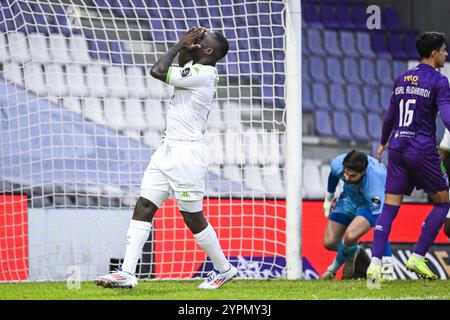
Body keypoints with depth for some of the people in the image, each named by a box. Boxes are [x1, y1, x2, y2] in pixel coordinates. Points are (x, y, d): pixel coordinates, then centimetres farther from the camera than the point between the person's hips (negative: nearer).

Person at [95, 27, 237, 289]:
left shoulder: (202, 74, -16)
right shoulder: (195, 68, 13)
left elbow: (158, 71, -21)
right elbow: (182, 61, 37)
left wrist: (182, 44, -9)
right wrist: (185, 45, 15)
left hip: (188, 152, -10)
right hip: (169, 150, 10)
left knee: (193, 217, 1)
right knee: (144, 207, -1)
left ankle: (224, 269, 19)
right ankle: (127, 273, -7)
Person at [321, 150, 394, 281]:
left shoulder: (374, 181, -43)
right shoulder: (338, 164, -30)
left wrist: (386, 260, -42)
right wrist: (328, 199, 13)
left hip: (371, 203, -5)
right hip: (349, 199, 5)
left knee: (350, 237, -29)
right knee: (329, 242, -3)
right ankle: (353, 253, 33)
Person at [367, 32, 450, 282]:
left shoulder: (402, 79, 13)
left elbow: (390, 115, 22)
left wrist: (383, 142, 36)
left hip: (398, 150, 6)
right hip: (423, 152, -6)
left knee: (390, 208, 4)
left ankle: (375, 263, -9)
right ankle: (418, 258, 4)